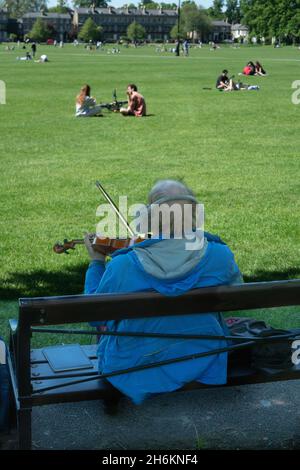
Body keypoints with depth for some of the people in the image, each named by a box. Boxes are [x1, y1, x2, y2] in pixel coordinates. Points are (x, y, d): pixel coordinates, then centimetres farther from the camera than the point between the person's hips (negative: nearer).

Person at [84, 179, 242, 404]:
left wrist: (96, 263, 7)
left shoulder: (121, 266, -24)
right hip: (203, 365, 2)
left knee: (107, 325, 31)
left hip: (133, 369, -2)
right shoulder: (221, 256, -20)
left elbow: (95, 316, -5)